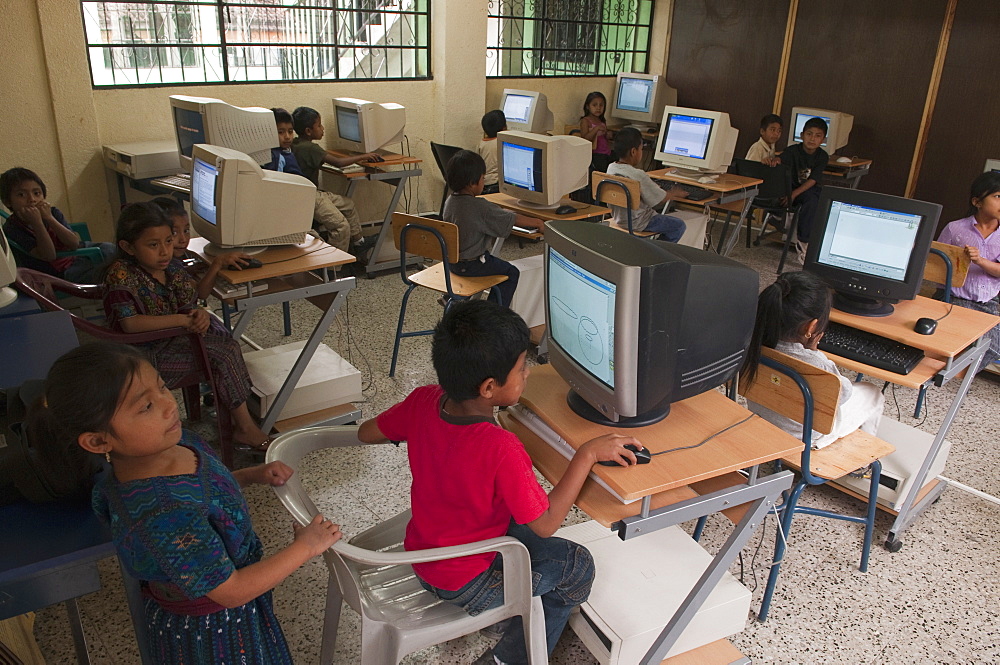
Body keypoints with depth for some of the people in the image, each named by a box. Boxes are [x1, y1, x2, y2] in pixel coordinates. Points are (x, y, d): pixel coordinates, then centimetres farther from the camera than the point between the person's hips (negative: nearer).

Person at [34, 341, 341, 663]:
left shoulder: (178, 441, -16)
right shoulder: (164, 517, -42)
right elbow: (233, 591, -31)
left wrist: (254, 475, -4)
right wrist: (306, 546, -22)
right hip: (210, 633, -8)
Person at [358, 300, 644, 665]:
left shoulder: (422, 401, -17)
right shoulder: (500, 448, -36)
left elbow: (367, 432, 1)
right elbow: (546, 523, -23)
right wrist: (587, 454, -20)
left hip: (420, 553, 7)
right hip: (464, 584, -7)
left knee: (516, 521, 25)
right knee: (577, 566, 9)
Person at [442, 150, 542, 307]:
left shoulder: (449, 201, -1)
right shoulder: (480, 207, -25)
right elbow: (513, 219, -16)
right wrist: (537, 222, -1)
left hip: (451, 261, 8)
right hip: (471, 265, -8)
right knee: (512, 273, 9)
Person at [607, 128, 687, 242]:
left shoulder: (611, 168, -4)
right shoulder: (638, 175, -27)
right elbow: (661, 199, -15)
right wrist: (674, 192, 5)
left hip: (617, 218, 8)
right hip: (636, 224, -8)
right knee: (680, 226, 3)